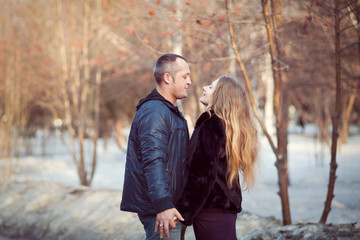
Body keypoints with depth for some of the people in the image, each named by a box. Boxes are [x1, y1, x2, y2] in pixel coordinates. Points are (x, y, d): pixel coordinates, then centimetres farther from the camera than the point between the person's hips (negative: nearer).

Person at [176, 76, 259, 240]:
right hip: (227, 208, 9)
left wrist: (183, 212, -17)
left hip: (211, 211, -9)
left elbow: (201, 174, -20)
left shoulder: (210, 126, -15)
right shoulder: (229, 127, 12)